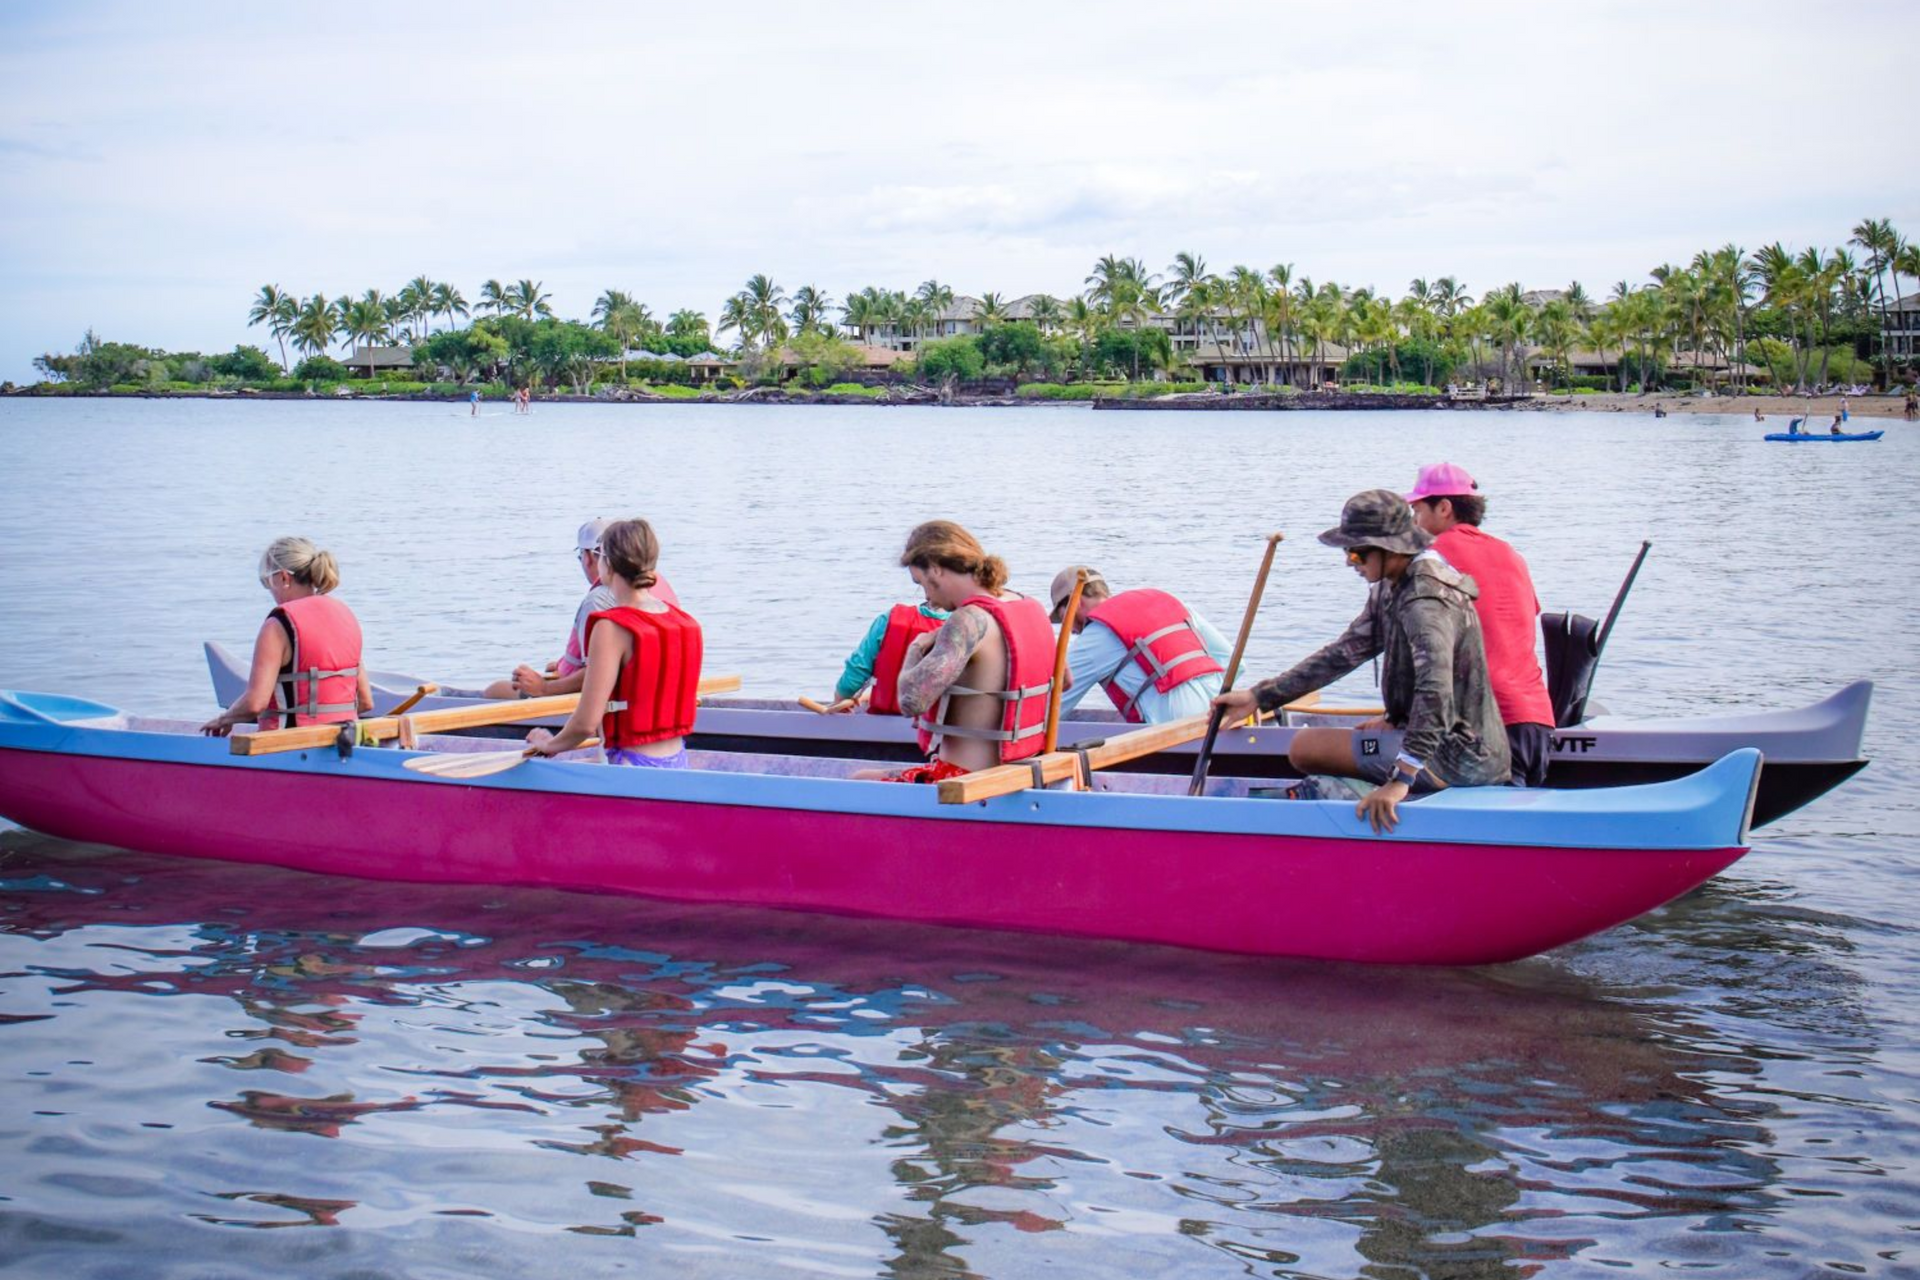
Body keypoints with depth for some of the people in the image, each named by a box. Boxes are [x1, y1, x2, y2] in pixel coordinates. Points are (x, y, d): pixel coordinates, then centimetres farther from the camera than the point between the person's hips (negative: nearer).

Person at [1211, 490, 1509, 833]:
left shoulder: (1426, 599, -21)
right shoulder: (1391, 589, 10)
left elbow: (1435, 692, -34)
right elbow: (1343, 653, 15)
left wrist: (1400, 779, -41)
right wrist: (1260, 697, 12)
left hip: (1458, 755, -10)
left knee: (1306, 746, -13)